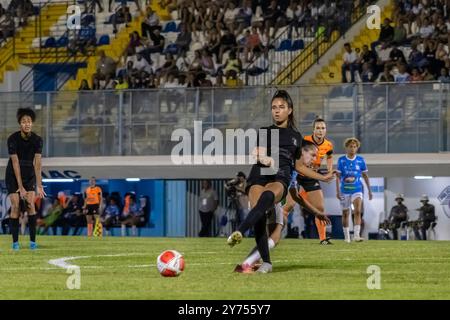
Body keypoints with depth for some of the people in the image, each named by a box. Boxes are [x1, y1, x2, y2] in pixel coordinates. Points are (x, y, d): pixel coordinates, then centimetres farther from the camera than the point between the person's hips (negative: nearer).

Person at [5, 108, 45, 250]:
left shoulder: (37, 140, -13)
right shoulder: (13, 139, -20)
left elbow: (38, 163, -18)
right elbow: (15, 163, -21)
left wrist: (39, 186, -26)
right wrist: (20, 187, -24)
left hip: (29, 174, 2)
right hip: (13, 175, -2)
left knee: (30, 204, -11)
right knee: (15, 206, -9)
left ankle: (33, 240, -7)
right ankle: (15, 241, -2)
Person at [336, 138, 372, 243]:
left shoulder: (360, 160, 2)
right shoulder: (341, 160, -1)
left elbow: (365, 176, 9)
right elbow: (338, 176, 0)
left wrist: (369, 190, 9)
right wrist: (337, 191, -7)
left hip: (357, 190, -1)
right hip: (345, 190, 1)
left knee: (357, 211, -18)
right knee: (345, 213, 8)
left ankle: (356, 235, -25)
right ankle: (347, 237, 19)